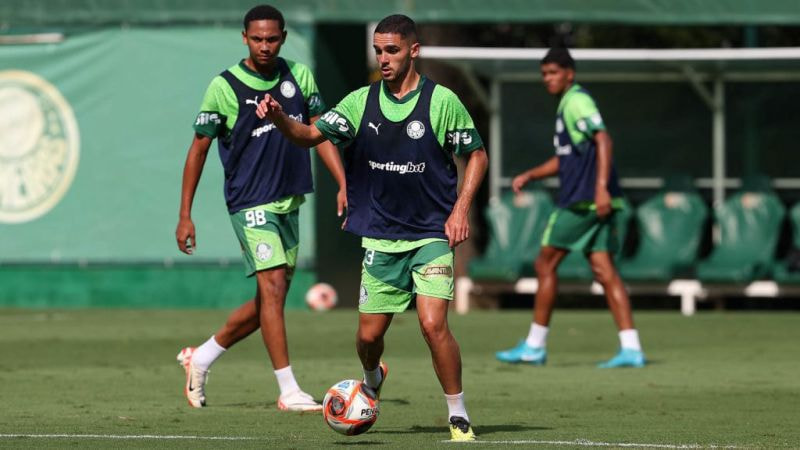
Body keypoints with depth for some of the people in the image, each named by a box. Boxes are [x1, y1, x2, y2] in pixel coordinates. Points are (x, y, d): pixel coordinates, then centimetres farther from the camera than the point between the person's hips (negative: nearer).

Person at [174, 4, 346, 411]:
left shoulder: (298, 76, 4)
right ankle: (288, 391, -14)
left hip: (289, 201, 6)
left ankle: (200, 358, 28)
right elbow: (199, 149, -3)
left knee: (269, 301, 10)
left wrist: (343, 184, -1)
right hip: (250, 203, -6)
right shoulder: (225, 87, -9)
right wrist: (185, 216, -4)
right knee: (273, 287, -16)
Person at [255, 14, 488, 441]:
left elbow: (477, 155, 3)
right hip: (379, 237, 3)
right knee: (369, 334, 6)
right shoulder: (361, 101, 1)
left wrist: (460, 209, -8)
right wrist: (280, 119, -26)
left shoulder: (442, 101, -7)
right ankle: (372, 382, 41)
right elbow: (312, 134, -5)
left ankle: (458, 416, -4)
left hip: (431, 234, -3)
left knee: (433, 324, -18)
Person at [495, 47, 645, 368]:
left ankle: (535, 346, 7)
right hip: (590, 204, 9)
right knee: (604, 272, 1)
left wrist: (601, 186, -29)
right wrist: (529, 175, 19)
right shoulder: (567, 105, 21)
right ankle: (631, 348, -7)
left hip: (582, 201, -9)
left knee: (545, 264, 1)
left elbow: (603, 140, -21)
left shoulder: (578, 101, -9)